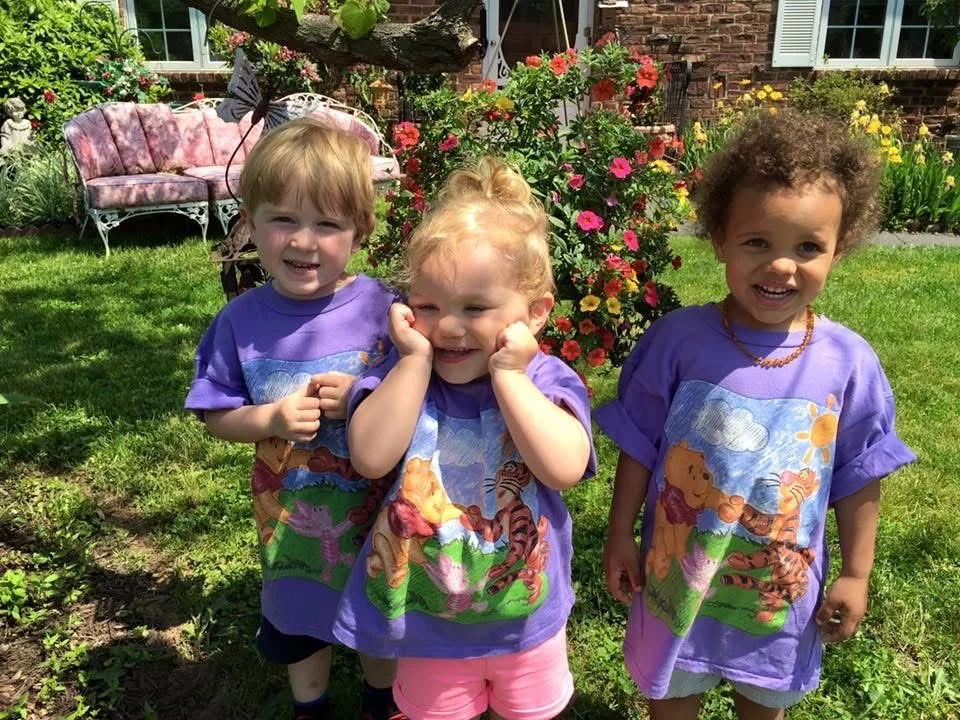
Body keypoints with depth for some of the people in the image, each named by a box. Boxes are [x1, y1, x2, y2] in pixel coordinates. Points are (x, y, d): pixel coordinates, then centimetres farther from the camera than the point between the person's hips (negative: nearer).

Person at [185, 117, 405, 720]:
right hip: (291, 517, 2)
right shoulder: (242, 321, -12)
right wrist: (272, 418, -22)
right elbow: (216, 416, -4)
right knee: (300, 623, 27)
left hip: (377, 511, -1)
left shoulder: (385, 310, -19)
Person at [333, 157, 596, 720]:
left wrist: (508, 375, -32)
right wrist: (415, 359, -28)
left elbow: (563, 467, -34)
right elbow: (370, 456, -28)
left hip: (527, 618, -1)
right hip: (426, 624, 1)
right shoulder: (402, 373, -12)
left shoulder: (547, 379, -17)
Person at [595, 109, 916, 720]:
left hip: (783, 589, 1)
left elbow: (858, 480, -3)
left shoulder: (849, 361, -14)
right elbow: (638, 450, -7)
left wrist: (856, 577, 2)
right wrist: (620, 537, -2)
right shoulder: (678, 339, -18)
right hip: (679, 576, -1)